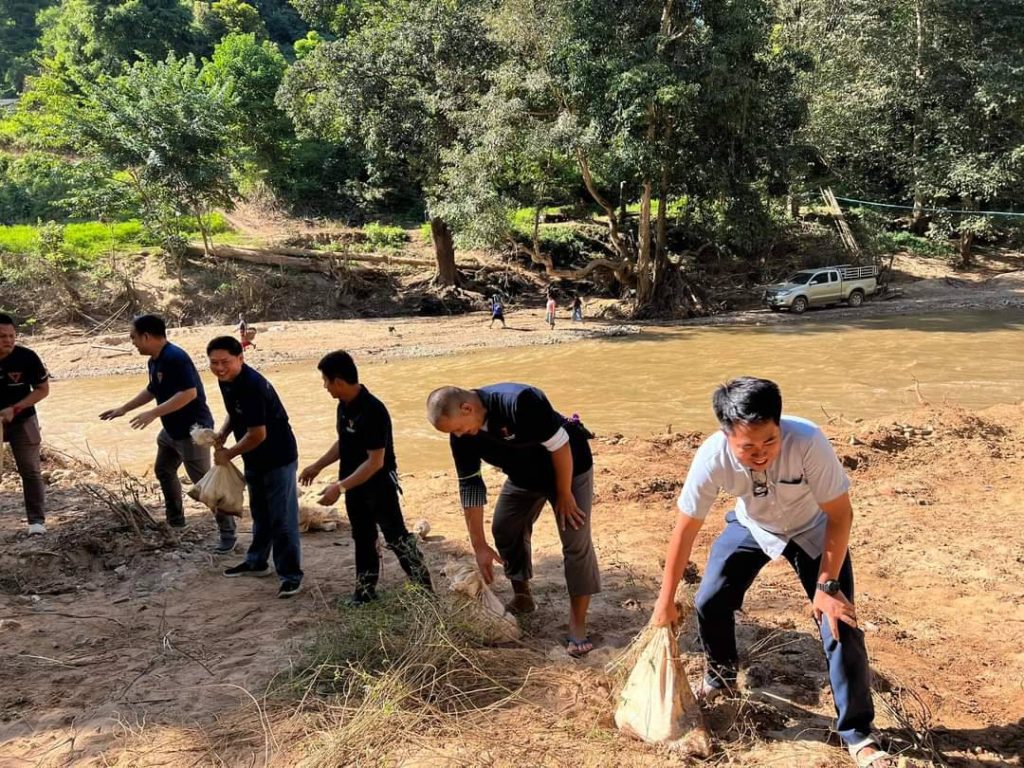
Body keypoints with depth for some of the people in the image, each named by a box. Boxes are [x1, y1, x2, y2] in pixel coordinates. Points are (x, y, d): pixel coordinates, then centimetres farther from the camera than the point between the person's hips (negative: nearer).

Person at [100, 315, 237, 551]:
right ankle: (175, 520, 39)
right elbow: (152, 390, 24)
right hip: (172, 430, 11)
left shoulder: (176, 357, -24)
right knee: (163, 470, 23)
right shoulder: (154, 361, 8)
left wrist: (153, 413, -32)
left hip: (193, 430, -11)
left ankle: (228, 533, 0)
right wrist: (124, 409, 24)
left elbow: (189, 393, -31)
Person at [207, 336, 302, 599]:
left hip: (278, 458, -9)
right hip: (254, 460, 9)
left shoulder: (253, 386, -28)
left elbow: (258, 434, -26)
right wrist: (221, 433, -1)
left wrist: (228, 454, -13)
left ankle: (291, 574, 5)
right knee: (260, 514, 23)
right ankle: (256, 562, 38)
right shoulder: (226, 381, 0)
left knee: (282, 519, -3)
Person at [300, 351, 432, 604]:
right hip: (355, 484, 8)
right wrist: (317, 466, 18)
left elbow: (376, 462, -27)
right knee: (363, 538, 17)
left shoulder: (373, 411, -27)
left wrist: (340, 487, -28)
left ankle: (424, 589, 3)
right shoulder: (344, 406, 0)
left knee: (396, 537, -5)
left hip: (379, 485, -8)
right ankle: (365, 589, 29)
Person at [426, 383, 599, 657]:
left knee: (576, 542, -10)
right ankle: (522, 598, 27)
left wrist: (565, 495, -19)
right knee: (504, 529, 7)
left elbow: (559, 446, -30)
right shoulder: (462, 437, -17)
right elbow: (470, 486, -10)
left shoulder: (519, 402, -39)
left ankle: (578, 626, -2)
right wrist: (479, 545, -8)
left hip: (568, 468, -6)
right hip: (523, 477, 6)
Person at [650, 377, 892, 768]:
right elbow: (686, 529, -19)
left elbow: (840, 514, -26)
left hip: (813, 531, -2)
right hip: (752, 527, 2)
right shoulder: (711, 457, -33)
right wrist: (666, 600, -10)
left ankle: (858, 734, 9)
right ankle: (720, 678, 32)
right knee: (709, 603, 0)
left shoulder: (807, 441, -41)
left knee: (840, 624, -10)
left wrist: (827, 585, -23)